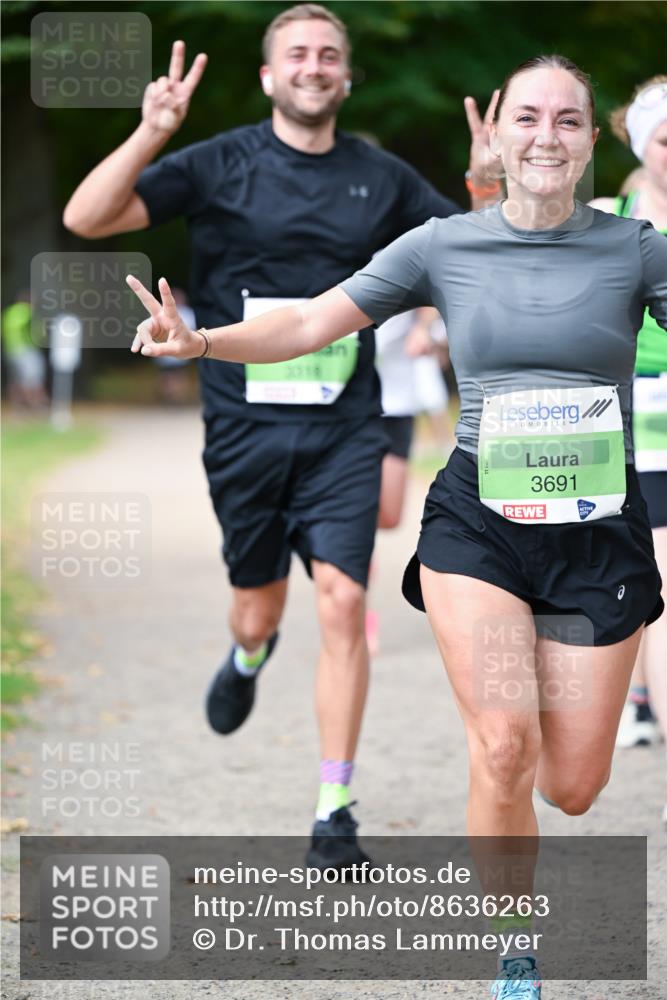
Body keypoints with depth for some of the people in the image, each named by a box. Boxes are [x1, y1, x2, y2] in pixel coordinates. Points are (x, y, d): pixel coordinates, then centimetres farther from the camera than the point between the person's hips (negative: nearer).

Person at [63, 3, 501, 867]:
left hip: (344, 430, 1)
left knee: (342, 602, -12)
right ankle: (248, 659, 51)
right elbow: (86, 219, -9)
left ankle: (334, 811, -4)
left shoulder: (382, 179, 6)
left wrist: (487, 184, -6)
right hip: (246, 427, 0)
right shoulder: (220, 165, -2)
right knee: (259, 611, 10)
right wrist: (150, 136, -25)